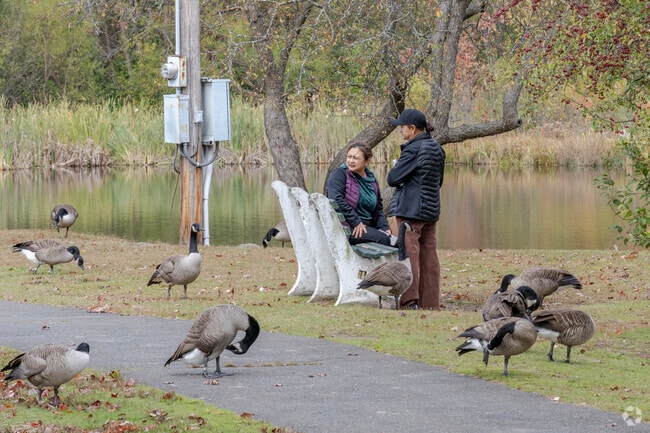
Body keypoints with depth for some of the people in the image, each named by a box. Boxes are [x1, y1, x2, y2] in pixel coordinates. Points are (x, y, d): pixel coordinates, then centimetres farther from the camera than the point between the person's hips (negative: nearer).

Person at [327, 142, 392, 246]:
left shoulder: (371, 179, 17)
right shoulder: (339, 174, -2)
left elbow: (379, 208, 23)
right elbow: (336, 200, -17)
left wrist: (384, 227, 4)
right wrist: (356, 222, -19)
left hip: (367, 227, 7)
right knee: (382, 238, -25)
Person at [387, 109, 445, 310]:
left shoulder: (413, 150, -15)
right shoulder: (437, 149, 10)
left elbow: (393, 178, -12)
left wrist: (395, 167, 7)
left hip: (410, 210, -8)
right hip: (431, 209, 8)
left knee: (409, 253, -6)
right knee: (429, 255, 9)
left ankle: (410, 300, -11)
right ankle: (430, 302, 11)